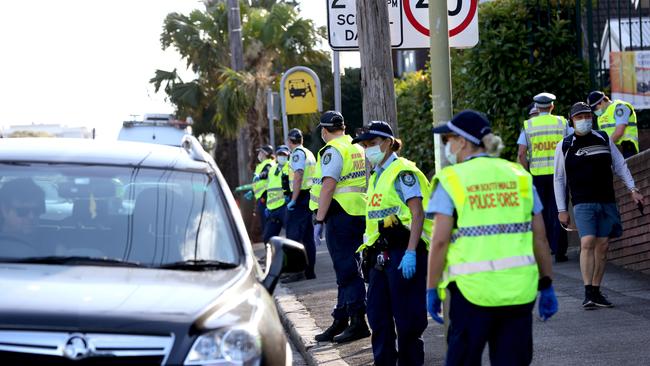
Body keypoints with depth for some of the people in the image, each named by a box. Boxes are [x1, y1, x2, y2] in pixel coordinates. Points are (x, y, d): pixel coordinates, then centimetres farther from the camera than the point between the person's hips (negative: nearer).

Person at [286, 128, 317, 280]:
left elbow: (298, 176, -20)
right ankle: (309, 270, 12)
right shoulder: (309, 153, 19)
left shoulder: (297, 153, -9)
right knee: (308, 236, 11)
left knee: (294, 235, -8)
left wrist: (293, 200, -21)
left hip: (301, 197, -9)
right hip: (310, 197, 9)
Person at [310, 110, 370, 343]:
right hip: (359, 215, 9)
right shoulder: (358, 149, 17)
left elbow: (328, 187, -20)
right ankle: (341, 321, 19)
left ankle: (358, 322, -7)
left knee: (346, 270, -7)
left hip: (341, 216, -9)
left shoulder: (333, 151, -12)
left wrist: (319, 220, -18)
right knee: (346, 268, 13)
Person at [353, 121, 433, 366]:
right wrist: (370, 253, 16)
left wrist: (410, 253, -23)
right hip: (380, 254, 9)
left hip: (402, 251, -9)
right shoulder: (376, 175, 18)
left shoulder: (402, 172, -8)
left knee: (407, 318, -3)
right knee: (377, 316, 11)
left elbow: (418, 214, -15)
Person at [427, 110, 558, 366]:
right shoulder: (519, 176, 10)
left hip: (472, 289, -3)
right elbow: (540, 237, 8)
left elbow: (440, 241, -8)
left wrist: (432, 289, 0)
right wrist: (546, 285, 15)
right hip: (519, 289, 4)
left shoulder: (451, 180, -2)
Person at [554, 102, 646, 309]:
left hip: (607, 202, 3)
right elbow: (559, 179, 7)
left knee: (602, 247, 3)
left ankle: (596, 292, 10)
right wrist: (561, 210, 3)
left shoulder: (604, 139, 10)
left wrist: (633, 190, 6)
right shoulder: (564, 146, 3)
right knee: (587, 243, -17)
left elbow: (620, 165, 16)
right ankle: (588, 294, -17)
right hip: (583, 204, -3)